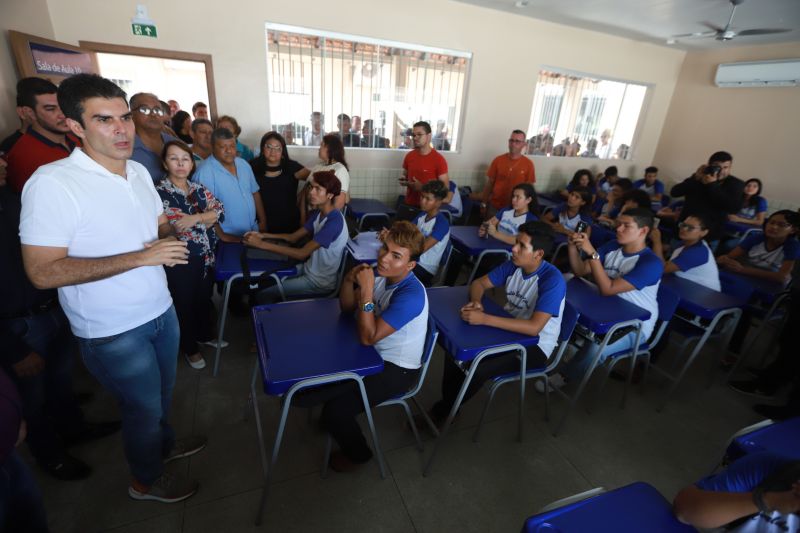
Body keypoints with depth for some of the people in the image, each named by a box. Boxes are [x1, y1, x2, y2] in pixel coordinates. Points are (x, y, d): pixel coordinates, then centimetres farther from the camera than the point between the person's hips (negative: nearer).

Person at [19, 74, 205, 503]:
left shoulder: (139, 172, 2)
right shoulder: (51, 183, -21)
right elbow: (43, 272, -24)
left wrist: (170, 238, -8)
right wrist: (142, 256, -27)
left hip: (160, 310, 6)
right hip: (113, 332, -6)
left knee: (161, 394, 26)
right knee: (144, 408, 15)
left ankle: (163, 443, 54)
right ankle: (146, 480, 43)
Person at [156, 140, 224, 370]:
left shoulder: (198, 188, 5)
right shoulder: (159, 193, -13)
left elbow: (220, 210, -8)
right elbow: (178, 226, -21)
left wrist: (195, 218, -21)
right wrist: (206, 219, -12)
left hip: (206, 256, 5)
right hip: (180, 260, -5)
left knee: (204, 299, 22)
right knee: (184, 304, 12)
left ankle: (205, 335, 44)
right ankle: (189, 348, 32)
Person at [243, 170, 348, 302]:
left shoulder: (334, 222, -28)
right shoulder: (318, 213, 3)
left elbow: (302, 253, -30)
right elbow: (293, 237, 7)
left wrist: (261, 244, -29)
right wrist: (263, 235, -6)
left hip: (320, 281, -8)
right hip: (310, 269, 8)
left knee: (263, 295, -5)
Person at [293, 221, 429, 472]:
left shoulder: (411, 295, -30)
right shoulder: (380, 273, -9)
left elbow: (368, 337, -28)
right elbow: (347, 307, 2)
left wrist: (366, 292, -35)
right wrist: (349, 280, -17)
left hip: (397, 369, -8)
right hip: (376, 354, 8)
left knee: (336, 410, -15)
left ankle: (357, 453, 18)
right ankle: (332, 418, 33)